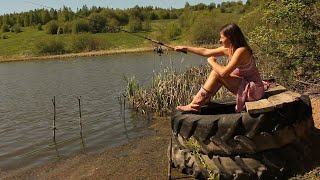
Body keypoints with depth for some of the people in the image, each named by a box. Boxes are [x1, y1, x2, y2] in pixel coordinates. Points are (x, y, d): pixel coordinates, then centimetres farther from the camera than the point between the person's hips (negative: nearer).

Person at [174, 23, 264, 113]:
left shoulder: (241, 51, -22)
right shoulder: (228, 49, 4)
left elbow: (224, 73, -28)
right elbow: (205, 52, 12)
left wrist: (212, 62, -11)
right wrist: (185, 48, 15)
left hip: (254, 90, -9)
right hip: (246, 85, 9)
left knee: (216, 73, -16)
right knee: (217, 72, 4)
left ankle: (195, 105, -9)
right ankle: (199, 100, 6)